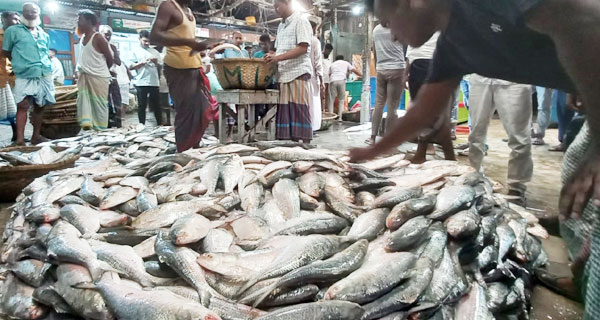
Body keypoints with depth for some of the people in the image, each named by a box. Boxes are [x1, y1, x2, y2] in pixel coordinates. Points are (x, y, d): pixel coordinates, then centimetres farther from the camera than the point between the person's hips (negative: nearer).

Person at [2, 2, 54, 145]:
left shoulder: (43, 34, 16)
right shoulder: (13, 31, 4)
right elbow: (6, 52, 9)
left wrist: (45, 62, 10)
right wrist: (20, 64, 9)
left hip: (45, 74, 4)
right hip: (25, 76, -4)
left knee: (40, 106, 7)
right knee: (22, 105, -11)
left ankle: (36, 135, 17)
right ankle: (20, 139, -11)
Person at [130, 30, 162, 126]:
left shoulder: (154, 51, 14)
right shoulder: (135, 51, 5)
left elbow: (160, 67, 15)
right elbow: (130, 67, -4)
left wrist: (156, 63, -6)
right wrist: (143, 62, -13)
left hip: (154, 82, 3)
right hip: (141, 83, -3)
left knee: (156, 105, 7)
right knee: (142, 105, 2)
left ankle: (160, 125, 13)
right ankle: (142, 125, 7)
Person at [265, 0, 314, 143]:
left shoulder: (301, 20, -2)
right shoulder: (281, 26, 22)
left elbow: (303, 48, -13)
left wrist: (277, 58, -20)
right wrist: (271, 56, 2)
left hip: (298, 73, -7)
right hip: (284, 74, 7)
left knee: (300, 112, -8)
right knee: (286, 112, 3)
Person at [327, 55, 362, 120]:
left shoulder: (332, 64, 32)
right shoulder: (346, 63, 28)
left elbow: (329, 74, 23)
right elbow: (355, 71, 20)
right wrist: (362, 75, 30)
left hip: (332, 81, 1)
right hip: (341, 81, -1)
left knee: (331, 100, 4)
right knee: (341, 100, 8)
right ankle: (339, 118, 0)